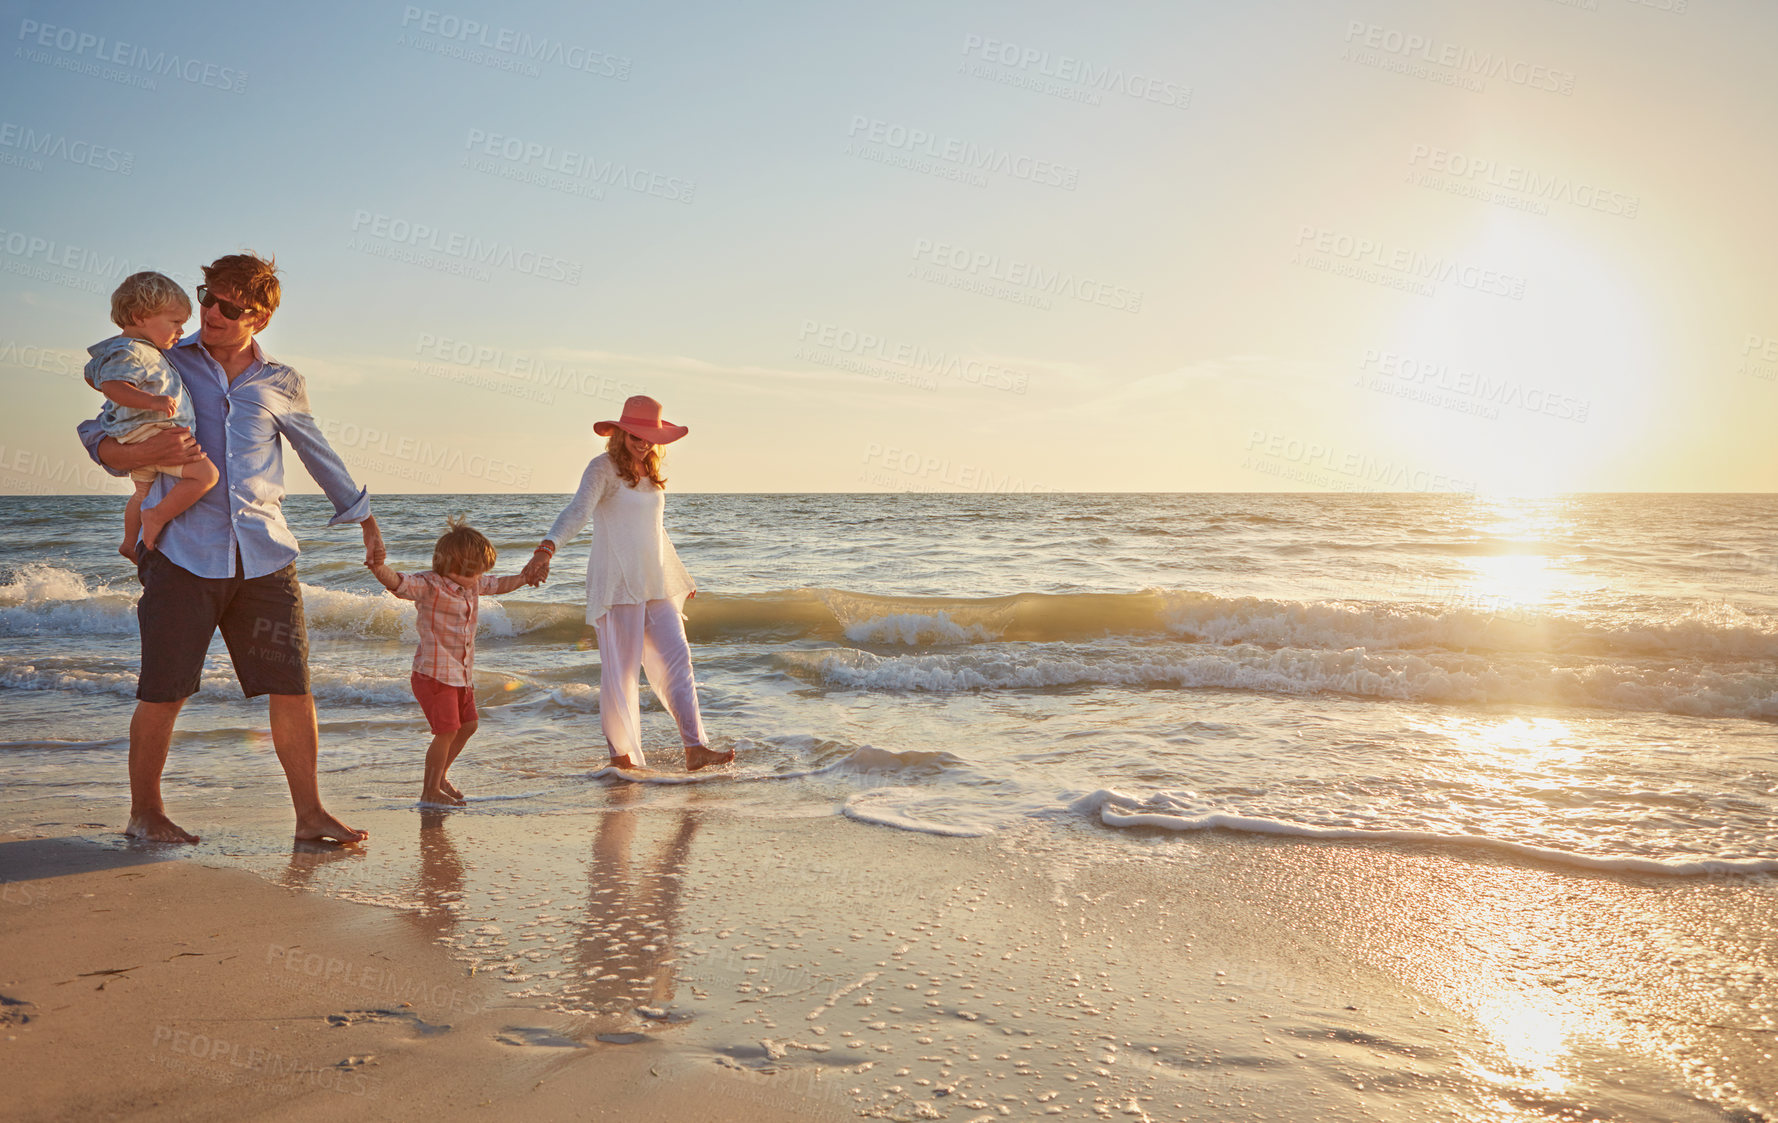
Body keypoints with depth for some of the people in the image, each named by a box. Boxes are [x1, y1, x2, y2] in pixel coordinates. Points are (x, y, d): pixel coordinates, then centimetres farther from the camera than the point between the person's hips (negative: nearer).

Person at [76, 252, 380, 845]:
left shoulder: (281, 385, 12)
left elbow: (320, 456, 25)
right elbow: (101, 442, 10)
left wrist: (367, 522, 31)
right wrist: (146, 451, -13)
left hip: (264, 557, 2)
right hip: (182, 551, -1)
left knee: (293, 686, -2)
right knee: (163, 693, 1)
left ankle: (310, 813, 7)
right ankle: (144, 812, 19)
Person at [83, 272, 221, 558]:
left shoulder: (142, 349, 15)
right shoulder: (129, 352, -17)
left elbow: (92, 375, 29)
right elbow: (112, 385, -33)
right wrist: (152, 401, -42)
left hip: (138, 440, 11)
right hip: (149, 432, -11)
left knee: (143, 491, 30)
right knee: (205, 473, -21)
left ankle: (130, 543, 45)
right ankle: (156, 517, -15)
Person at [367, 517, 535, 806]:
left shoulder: (473, 584, 8)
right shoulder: (429, 586, -16)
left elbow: (498, 585, 26)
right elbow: (398, 583, -33)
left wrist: (525, 577, 24)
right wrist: (379, 568, -52)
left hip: (463, 674, 9)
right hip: (435, 673, -9)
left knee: (467, 725, 17)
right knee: (447, 731, -11)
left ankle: (439, 775, 36)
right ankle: (430, 791, 2)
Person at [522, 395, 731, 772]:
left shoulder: (651, 473, 15)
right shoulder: (603, 468, -6)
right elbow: (577, 511, -22)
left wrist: (679, 577, 33)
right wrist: (547, 550, -39)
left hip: (655, 584, 7)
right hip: (616, 584, -7)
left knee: (677, 659, -1)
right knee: (620, 668, -3)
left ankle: (695, 750, -3)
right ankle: (622, 754, 7)